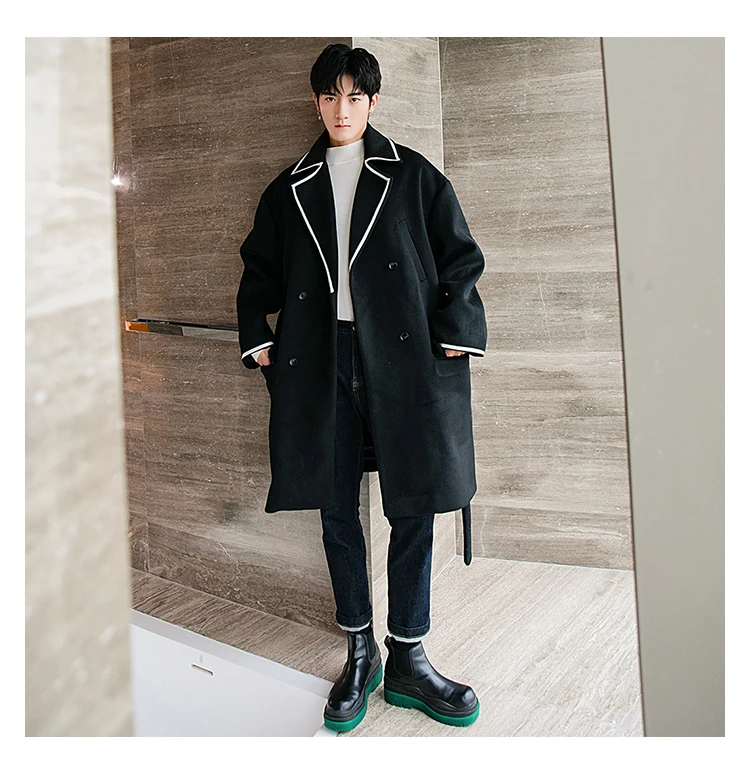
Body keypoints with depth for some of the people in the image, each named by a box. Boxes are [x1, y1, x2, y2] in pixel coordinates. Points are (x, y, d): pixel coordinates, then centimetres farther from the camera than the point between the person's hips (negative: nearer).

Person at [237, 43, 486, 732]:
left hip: (402, 357, -2)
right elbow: (259, 269, 23)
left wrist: (453, 334, -4)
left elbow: (460, 257, 7)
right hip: (320, 360, 2)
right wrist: (258, 339, 12)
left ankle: (407, 659, 13)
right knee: (337, 508, 4)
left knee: (413, 506, -1)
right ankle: (360, 655, 18)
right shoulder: (293, 188, 16)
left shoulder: (413, 175, 9)